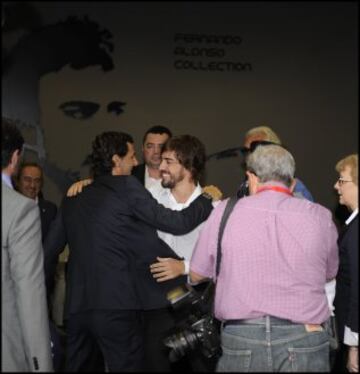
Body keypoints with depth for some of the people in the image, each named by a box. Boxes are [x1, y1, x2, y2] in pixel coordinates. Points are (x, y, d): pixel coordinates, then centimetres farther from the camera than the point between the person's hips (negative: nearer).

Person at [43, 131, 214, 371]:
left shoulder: (73, 197, 12)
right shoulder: (127, 187, -5)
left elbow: (50, 249, 16)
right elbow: (176, 223, -7)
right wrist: (208, 199, 9)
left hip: (77, 306, 6)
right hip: (116, 305, -6)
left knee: (78, 366, 16)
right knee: (125, 365, 4)